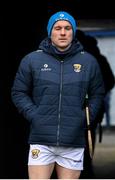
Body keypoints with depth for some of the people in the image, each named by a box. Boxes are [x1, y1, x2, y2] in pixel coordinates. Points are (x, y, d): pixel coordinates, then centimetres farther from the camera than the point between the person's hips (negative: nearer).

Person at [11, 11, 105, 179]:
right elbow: (19, 92, 10)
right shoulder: (32, 60, 3)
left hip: (74, 142, 1)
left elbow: (97, 94, 16)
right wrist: (33, 115, -2)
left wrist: (88, 117, 2)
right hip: (41, 140, -1)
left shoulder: (88, 61, 7)